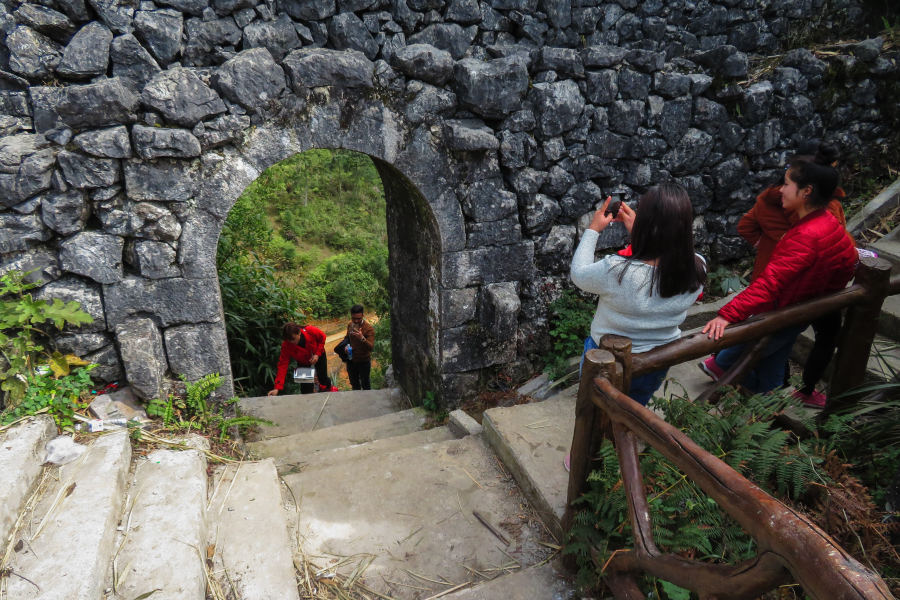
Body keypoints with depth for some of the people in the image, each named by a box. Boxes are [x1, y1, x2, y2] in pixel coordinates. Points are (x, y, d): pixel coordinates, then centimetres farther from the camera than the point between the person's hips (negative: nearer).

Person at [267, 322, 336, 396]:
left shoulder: (311, 331, -39)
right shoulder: (286, 346, -36)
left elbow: (322, 337, -17)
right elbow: (283, 365, -36)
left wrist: (317, 354, -25)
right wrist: (277, 388, -43)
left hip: (318, 355, 0)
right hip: (303, 362, 0)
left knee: (323, 378, 8)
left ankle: (329, 386, 46)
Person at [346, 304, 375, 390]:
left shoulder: (369, 328, -23)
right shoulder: (349, 325, -4)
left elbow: (371, 347, -29)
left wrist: (362, 338, -45)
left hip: (364, 362, -5)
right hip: (351, 360, 5)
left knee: (365, 384, 11)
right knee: (354, 383, 23)